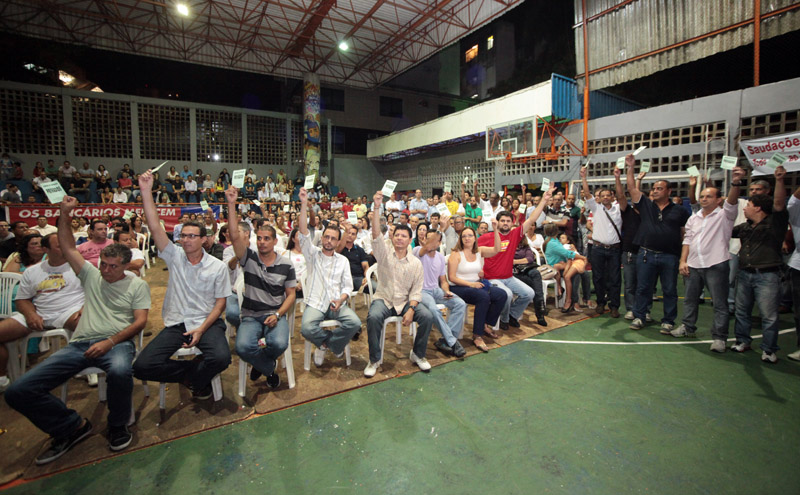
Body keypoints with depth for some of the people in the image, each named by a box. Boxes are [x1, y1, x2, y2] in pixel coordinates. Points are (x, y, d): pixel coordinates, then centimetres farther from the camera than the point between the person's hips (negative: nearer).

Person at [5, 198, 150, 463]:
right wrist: (65, 214, 8)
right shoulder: (92, 275, 19)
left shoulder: (137, 285, 7)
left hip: (117, 342, -5)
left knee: (120, 372, -40)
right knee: (18, 391, -11)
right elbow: (67, 247, 18)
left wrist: (110, 342, -15)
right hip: (80, 343, 5)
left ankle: (118, 425, -10)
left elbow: (140, 321, -2)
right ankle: (73, 427, 7)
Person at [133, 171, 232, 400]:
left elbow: (220, 303, -1)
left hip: (207, 322, -2)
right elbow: (154, 226, -8)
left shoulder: (218, 267, -1)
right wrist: (146, 191, -16)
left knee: (221, 358, -28)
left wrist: (201, 329, -14)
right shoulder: (174, 256, 4)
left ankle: (195, 378, 8)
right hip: (175, 323, 2)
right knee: (142, 367, -16)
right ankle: (194, 371, 7)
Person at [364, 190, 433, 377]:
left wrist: (411, 310, -17)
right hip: (383, 299, -1)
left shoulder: (416, 263, 2)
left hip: (406, 302, 2)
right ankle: (374, 359, -11)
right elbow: (376, 234, -19)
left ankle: (418, 354, 1)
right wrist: (377, 207, -30)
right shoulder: (384, 253, -1)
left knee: (427, 316, -23)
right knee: (373, 317, -33)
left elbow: (416, 291, 0)